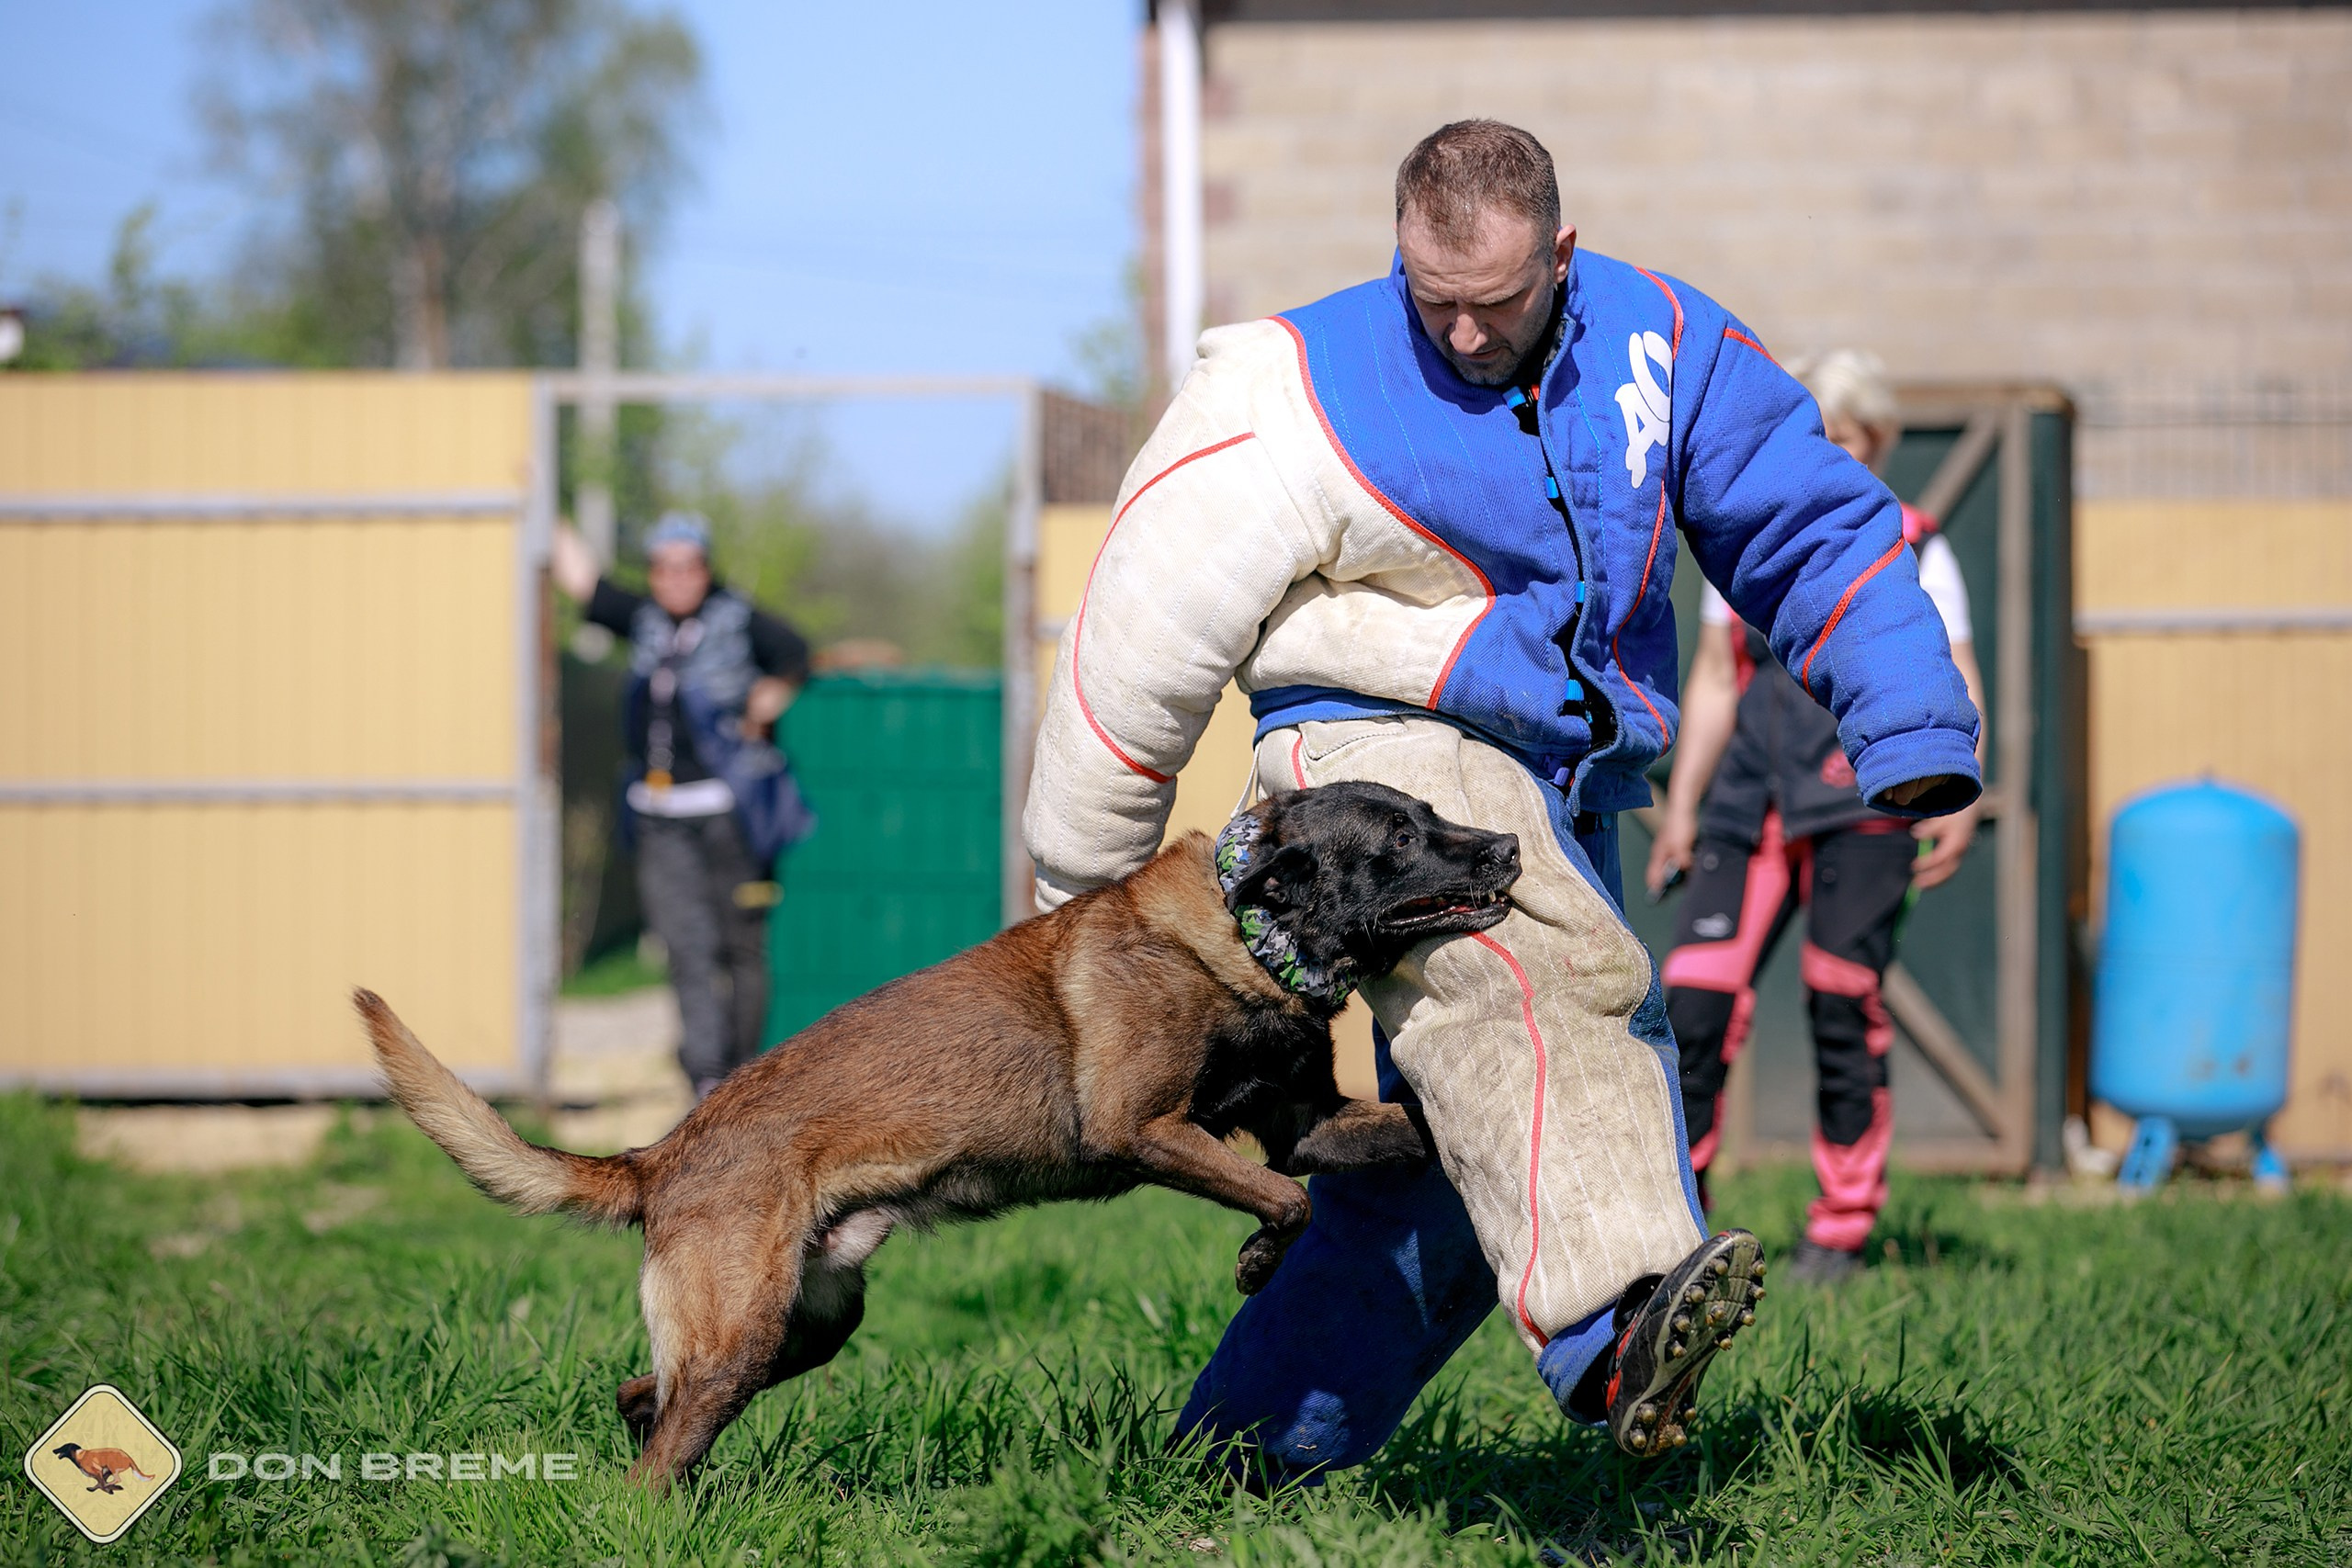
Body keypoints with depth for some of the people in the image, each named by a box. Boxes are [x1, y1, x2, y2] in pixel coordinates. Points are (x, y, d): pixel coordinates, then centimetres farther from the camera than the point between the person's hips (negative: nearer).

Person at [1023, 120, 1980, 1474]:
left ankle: (1251, 1458, 18)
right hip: (1386, 751, -6)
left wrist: (1914, 734, 1)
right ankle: (1615, 1327, -58)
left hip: (1565, 794, 6)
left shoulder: (1658, 346, 2)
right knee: (1543, 977, -35)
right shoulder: (1312, 394, -9)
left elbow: (1816, 528, 11)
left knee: (1450, 1163, 5)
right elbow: (1150, 627, -2)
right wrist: (1086, 891, 4)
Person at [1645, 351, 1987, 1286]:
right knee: (1696, 998, -7)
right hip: (1752, 801, 3)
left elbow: (1955, 685, 3)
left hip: (1861, 802, -3)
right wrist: (1680, 808, 18)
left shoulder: (1912, 552, 7)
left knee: (1846, 1013, -6)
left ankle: (1841, 1232, 3)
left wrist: (1959, 801, -11)